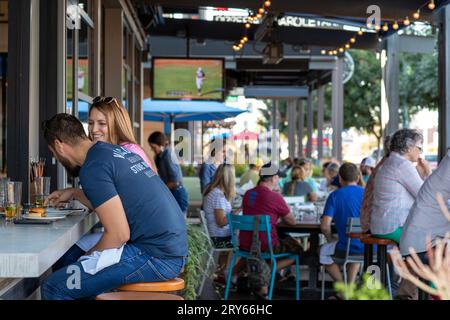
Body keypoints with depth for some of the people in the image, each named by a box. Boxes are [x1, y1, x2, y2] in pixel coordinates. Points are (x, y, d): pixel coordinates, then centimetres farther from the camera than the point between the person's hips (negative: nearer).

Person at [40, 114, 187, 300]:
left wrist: (87, 257, 0)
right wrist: (75, 194, 39)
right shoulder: (118, 150, 15)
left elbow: (119, 234, -16)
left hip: (156, 257, -10)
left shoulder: (93, 168, -13)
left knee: (54, 288, -11)